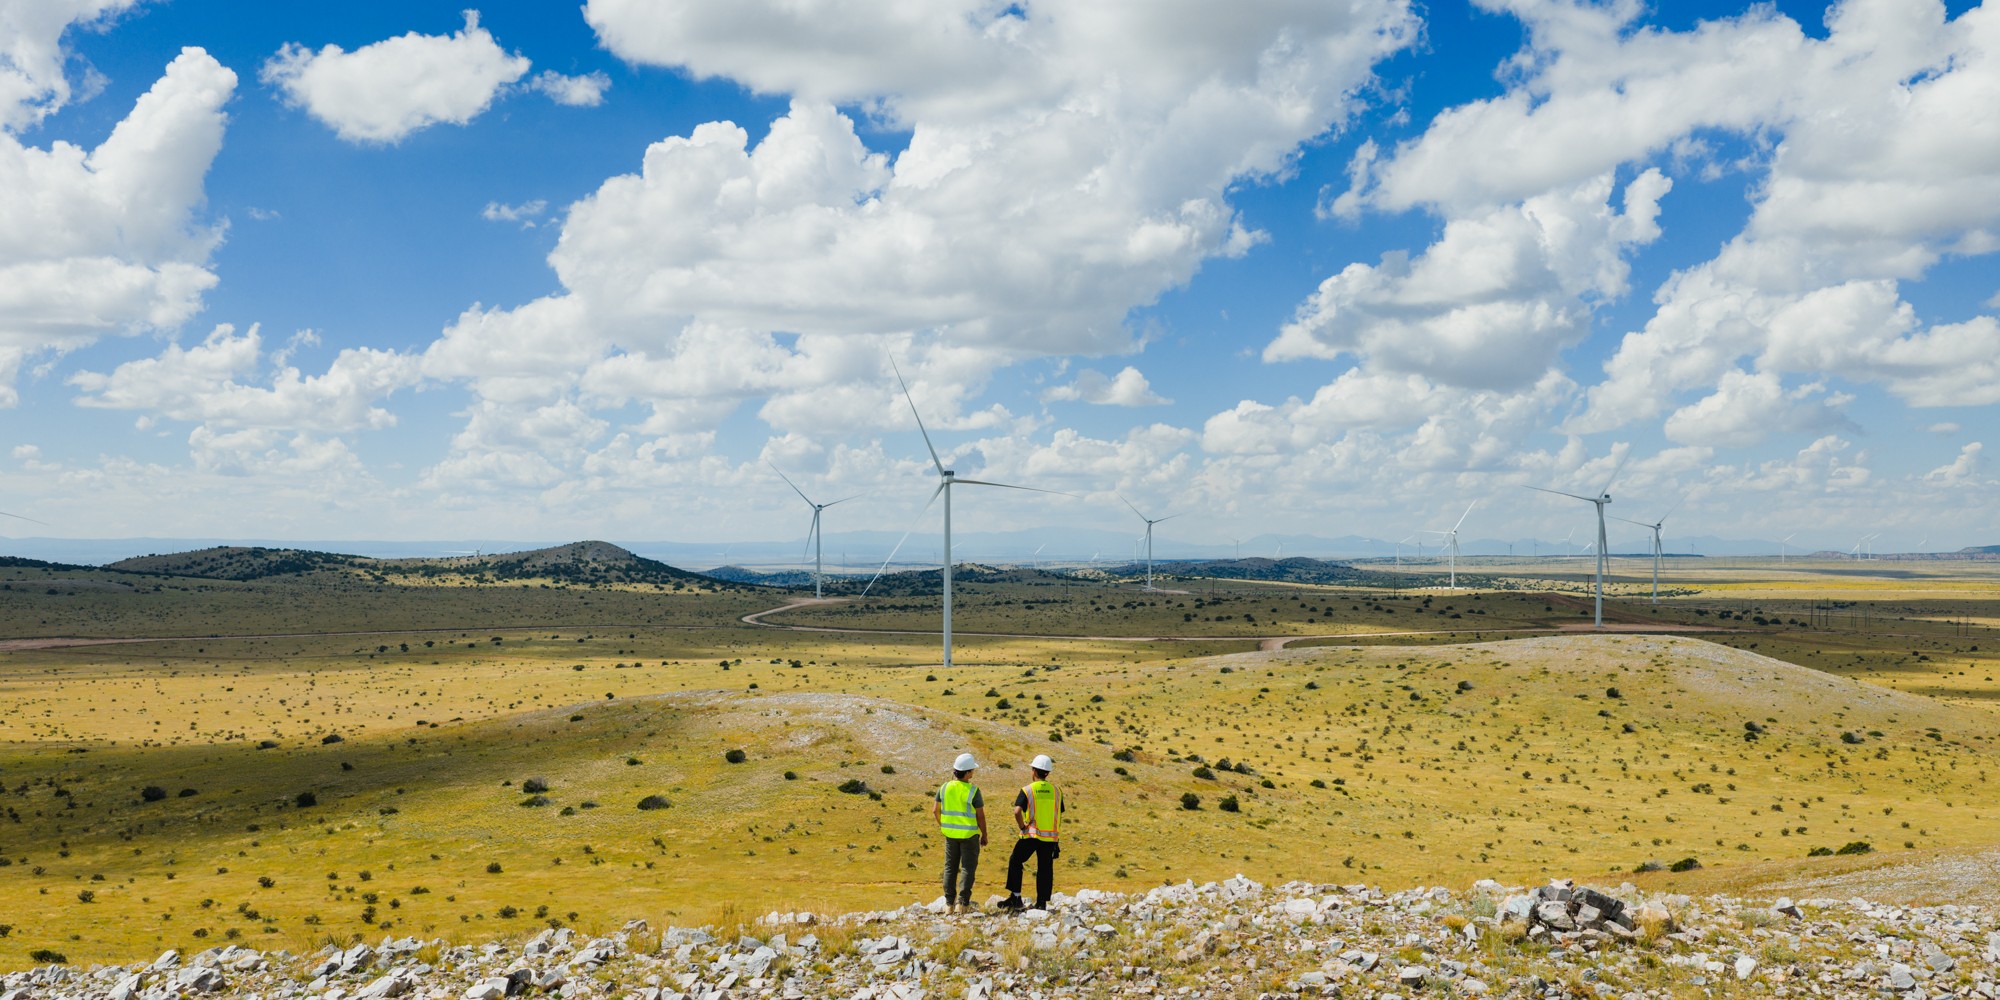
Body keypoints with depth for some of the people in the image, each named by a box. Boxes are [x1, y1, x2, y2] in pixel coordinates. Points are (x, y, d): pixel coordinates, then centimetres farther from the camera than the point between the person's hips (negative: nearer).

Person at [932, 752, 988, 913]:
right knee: (968, 868, 5)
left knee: (950, 868, 13)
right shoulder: (973, 790, -16)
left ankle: (949, 903, 12)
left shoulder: (944, 788, -3)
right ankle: (962, 903, 0)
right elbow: (980, 815, -12)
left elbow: (935, 810, 5)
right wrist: (984, 835, 0)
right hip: (969, 834, -4)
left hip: (950, 833, 4)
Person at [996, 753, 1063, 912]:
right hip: (1050, 836, 3)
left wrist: (1022, 827, -6)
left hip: (1031, 835, -3)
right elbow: (1059, 817, 9)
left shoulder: (1027, 790, -7)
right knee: (1045, 869, 8)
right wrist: (1057, 839, 17)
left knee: (1015, 862, 10)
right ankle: (1042, 903, 10)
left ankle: (1015, 898, 4)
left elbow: (1017, 811, -21)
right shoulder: (1055, 791, 6)